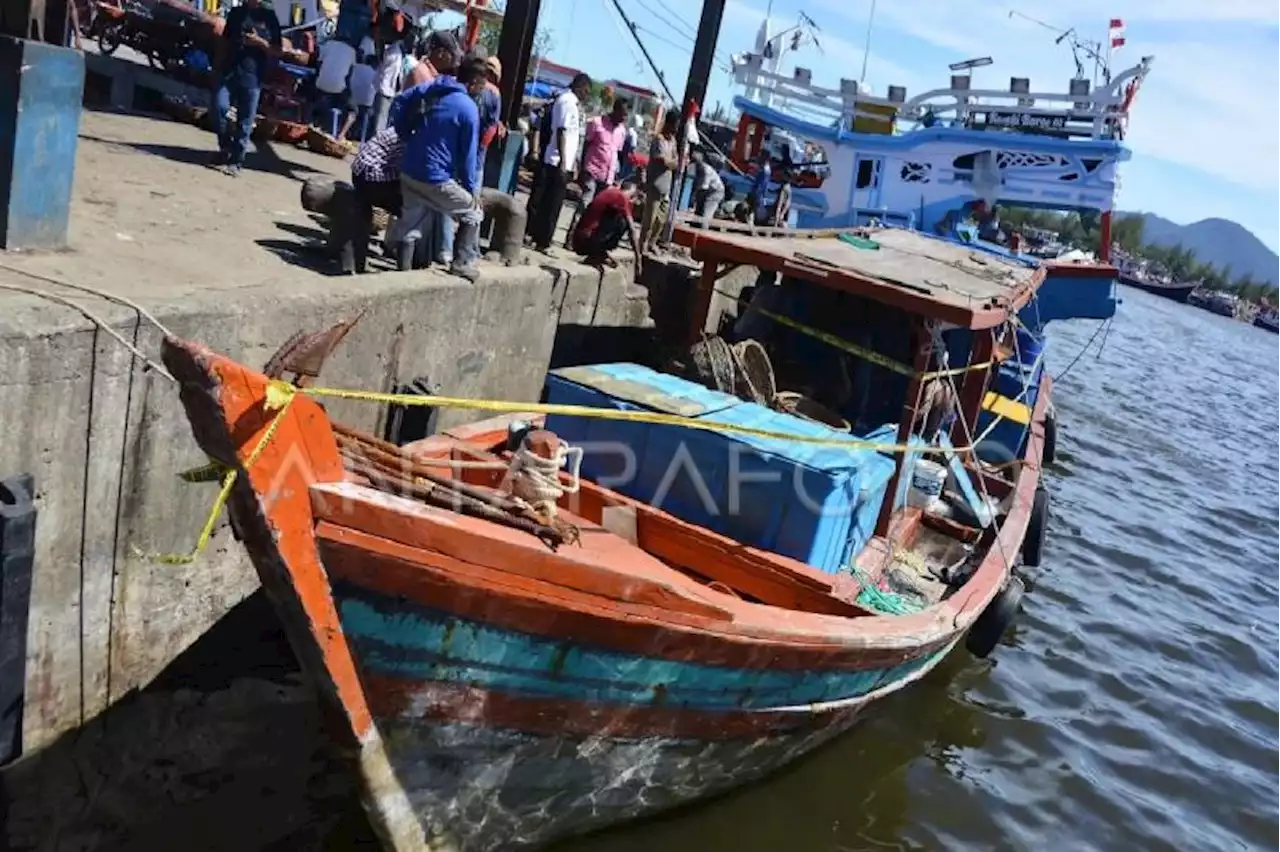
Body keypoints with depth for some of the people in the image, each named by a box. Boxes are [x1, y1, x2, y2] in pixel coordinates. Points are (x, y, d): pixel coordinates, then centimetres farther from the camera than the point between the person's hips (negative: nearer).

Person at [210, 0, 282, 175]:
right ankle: (226, 147, 8)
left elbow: (278, 51, 5)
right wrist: (219, 66, 9)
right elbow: (224, 42, 18)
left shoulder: (269, 17, 6)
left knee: (245, 122, -1)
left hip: (252, 76, -2)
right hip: (229, 71, 2)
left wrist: (261, 42, -11)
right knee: (219, 107, -13)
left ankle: (236, 161, 8)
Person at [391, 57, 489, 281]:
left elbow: (398, 104, 11)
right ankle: (461, 262, 7)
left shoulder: (430, 88, 5)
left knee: (411, 226, 17)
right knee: (473, 214, 12)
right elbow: (468, 154, -11)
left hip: (409, 173, 7)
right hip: (437, 180, -6)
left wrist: (407, 135, 16)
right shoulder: (469, 109, -13)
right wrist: (471, 188, -1)